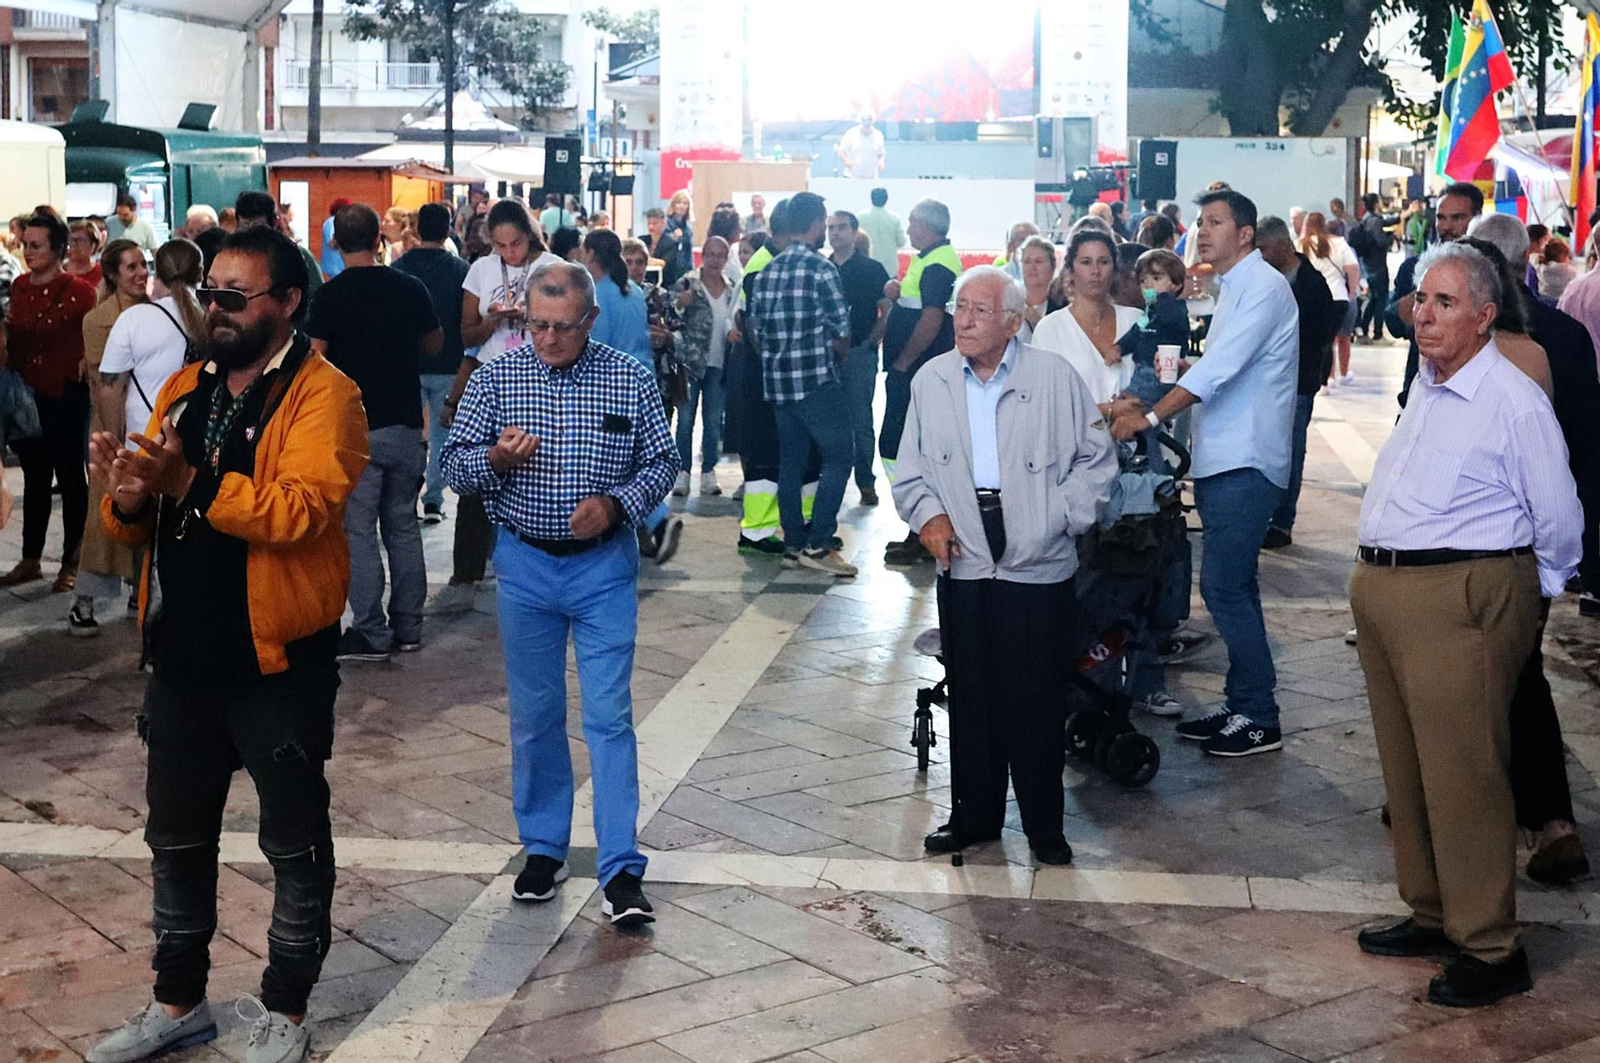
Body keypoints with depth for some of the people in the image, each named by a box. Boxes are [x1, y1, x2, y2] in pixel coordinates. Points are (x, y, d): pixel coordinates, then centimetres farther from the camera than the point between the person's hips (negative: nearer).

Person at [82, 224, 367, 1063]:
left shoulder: (322, 393, -11)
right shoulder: (184, 388, 10)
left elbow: (301, 508, -26)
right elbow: (139, 520, 9)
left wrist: (188, 483, -31)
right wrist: (128, 498, -14)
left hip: (278, 664, -6)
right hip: (182, 657, 7)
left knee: (293, 843, 8)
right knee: (176, 838, 18)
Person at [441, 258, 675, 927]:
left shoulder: (631, 378, -2)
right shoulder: (496, 378, 0)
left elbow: (662, 461, 2)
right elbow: (454, 463, 2)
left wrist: (615, 504, -15)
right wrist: (494, 458, -21)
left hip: (604, 565, -2)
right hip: (525, 565, 2)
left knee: (609, 715, -4)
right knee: (533, 714, 11)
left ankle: (621, 870, 0)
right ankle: (543, 847, 26)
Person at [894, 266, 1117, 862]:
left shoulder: (1054, 377, -2)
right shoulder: (931, 382, 7)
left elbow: (1097, 458, 5)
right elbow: (911, 468, 14)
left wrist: (1063, 517, -5)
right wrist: (927, 514, -4)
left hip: (1039, 572, -3)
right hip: (963, 569, 3)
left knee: (1036, 702, 3)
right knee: (969, 698, 10)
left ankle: (1043, 825, 17)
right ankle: (974, 815, 25)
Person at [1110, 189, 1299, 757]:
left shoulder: (1262, 286, -11)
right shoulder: (1235, 288, 20)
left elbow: (1218, 369, -21)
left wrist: (1149, 418, -24)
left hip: (1244, 464, -10)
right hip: (1223, 461, 10)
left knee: (1223, 586, -10)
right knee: (1233, 587, 13)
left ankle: (1259, 719, -2)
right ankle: (1240, 704, 21)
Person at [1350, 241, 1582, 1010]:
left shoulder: (1513, 400, -13)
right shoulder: (1426, 387, 12)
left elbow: (1559, 521, -7)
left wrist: (1533, 592, 6)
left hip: (1461, 600, -9)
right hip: (1385, 592, 9)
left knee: (1462, 775, -4)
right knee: (1406, 768, 16)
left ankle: (1489, 950, 7)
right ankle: (1431, 915, 31)